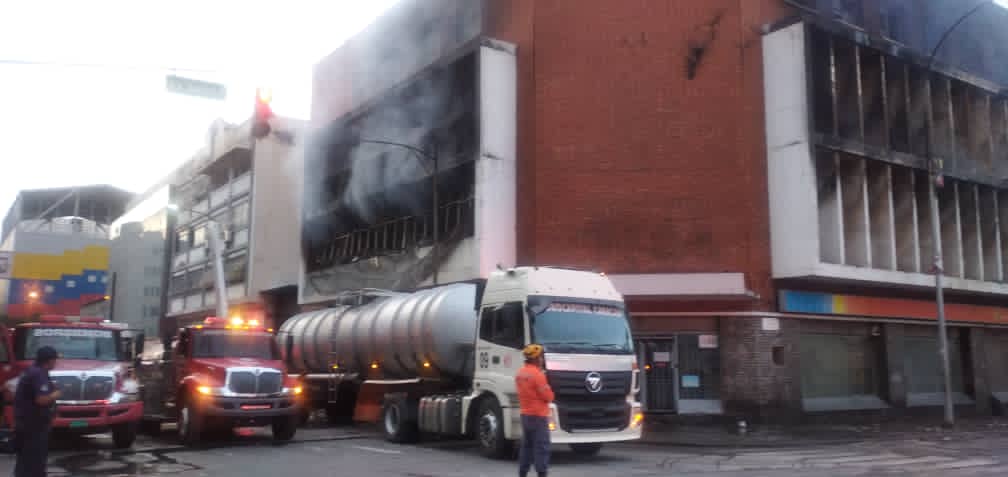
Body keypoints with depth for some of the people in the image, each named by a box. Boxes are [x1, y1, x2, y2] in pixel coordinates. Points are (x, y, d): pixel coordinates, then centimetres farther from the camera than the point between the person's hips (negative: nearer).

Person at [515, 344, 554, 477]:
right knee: (542, 447, -5)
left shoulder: (520, 373, 8)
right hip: (538, 416, -8)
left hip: (525, 415, 8)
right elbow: (548, 397, -15)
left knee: (526, 446, 14)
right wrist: (547, 387, 5)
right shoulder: (537, 374, -17)